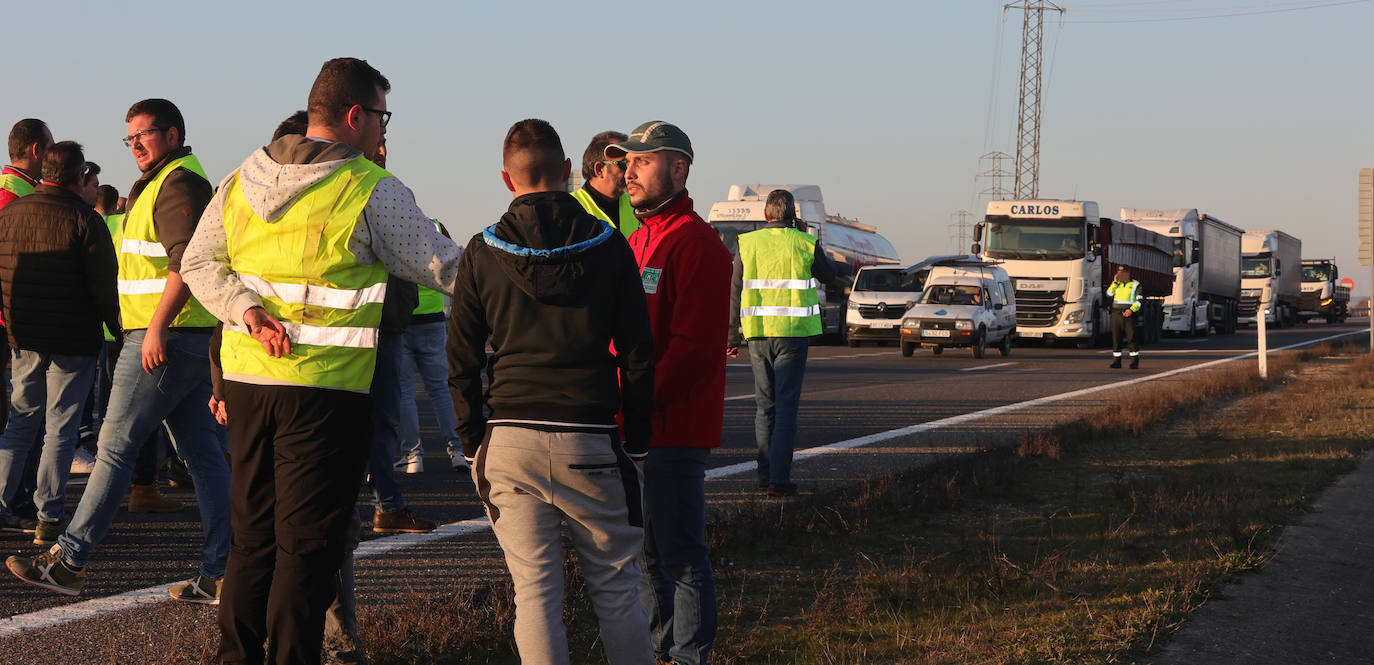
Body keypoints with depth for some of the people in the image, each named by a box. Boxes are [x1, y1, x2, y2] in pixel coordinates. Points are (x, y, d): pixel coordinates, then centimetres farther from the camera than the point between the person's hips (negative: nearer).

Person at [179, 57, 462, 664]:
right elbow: (443, 267, -5)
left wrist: (251, 314, -3)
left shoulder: (241, 181, 9)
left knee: (252, 534, 16)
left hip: (246, 380, 6)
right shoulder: (371, 191, -9)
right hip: (325, 390, -6)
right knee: (307, 545, -1)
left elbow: (200, 263, 8)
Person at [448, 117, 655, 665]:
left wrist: (473, 443, 13)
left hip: (510, 441, 0)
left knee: (535, 594, 4)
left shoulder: (483, 253, 2)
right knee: (615, 590, 10)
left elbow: (461, 362, 4)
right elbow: (638, 356, 2)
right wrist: (636, 442, 10)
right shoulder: (609, 246, 1)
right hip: (591, 442, 0)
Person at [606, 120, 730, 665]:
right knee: (645, 551, 16)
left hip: (674, 429, -9)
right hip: (634, 428, 9)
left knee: (680, 555, -5)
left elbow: (695, 345, -19)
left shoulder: (696, 244, -11)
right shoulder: (639, 240, 18)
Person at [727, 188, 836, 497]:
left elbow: (735, 293, 4)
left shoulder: (748, 243, 1)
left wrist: (732, 335, 11)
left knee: (764, 405, 14)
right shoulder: (806, 244, -3)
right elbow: (828, 275, 15)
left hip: (757, 333, 2)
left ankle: (765, 474, 18)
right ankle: (779, 478, -8)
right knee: (786, 405, -1)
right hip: (793, 333, -2)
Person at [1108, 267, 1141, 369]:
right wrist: (1115, 282, 1)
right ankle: (1116, 362, 5)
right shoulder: (1117, 284, 18)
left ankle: (1135, 362, -3)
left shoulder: (1135, 285, 5)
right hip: (1116, 314, 4)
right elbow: (1109, 294, 5)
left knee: (1132, 338, -7)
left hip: (1129, 315, -4)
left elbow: (1139, 301, -2)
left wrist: (1131, 310, -16)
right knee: (1116, 339, 1)